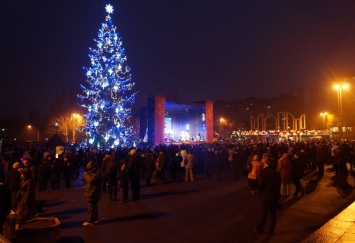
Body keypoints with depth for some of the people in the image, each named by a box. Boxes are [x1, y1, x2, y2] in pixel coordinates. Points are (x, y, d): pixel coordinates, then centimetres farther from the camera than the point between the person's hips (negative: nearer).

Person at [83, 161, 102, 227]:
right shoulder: (93, 172, 15)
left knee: (91, 207, -5)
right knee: (94, 207, 17)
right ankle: (95, 219, 26)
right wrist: (86, 175, 0)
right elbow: (87, 180, 18)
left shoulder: (97, 173, -17)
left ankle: (90, 221, 0)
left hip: (93, 194, -10)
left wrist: (86, 175, -17)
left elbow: (91, 180, -30)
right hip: (91, 193, 10)